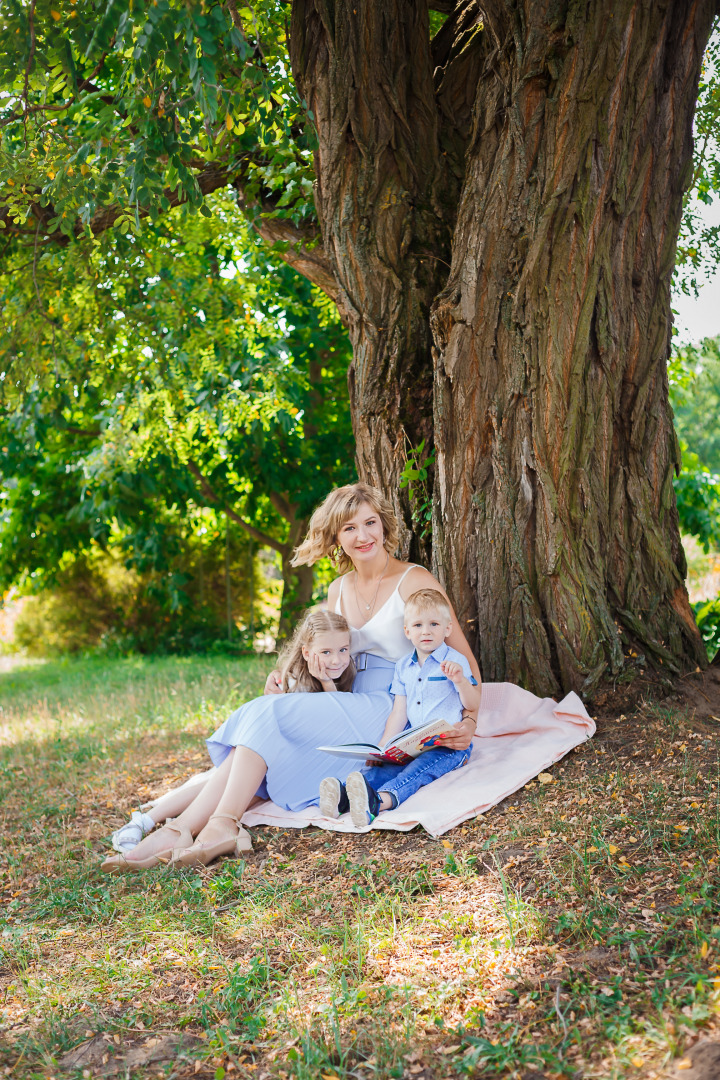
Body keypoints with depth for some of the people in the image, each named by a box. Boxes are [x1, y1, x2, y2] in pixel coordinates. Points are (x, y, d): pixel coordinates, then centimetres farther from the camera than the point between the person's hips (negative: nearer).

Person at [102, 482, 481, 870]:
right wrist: (285, 678, 4)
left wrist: (469, 720, -17)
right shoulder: (338, 590, 15)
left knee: (271, 716, -25)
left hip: (395, 714, -6)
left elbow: (465, 660, -2)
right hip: (355, 712, 6)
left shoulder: (415, 581, -3)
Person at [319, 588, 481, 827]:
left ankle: (380, 800, -63)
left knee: (419, 769, -34)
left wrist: (459, 680, -22)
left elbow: (473, 706, -4)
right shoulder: (403, 667, 16)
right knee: (385, 764, -24)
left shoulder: (455, 661, 1)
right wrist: (382, 746, 0)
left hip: (448, 745, -5)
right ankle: (344, 796, -51)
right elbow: (398, 713, 14)